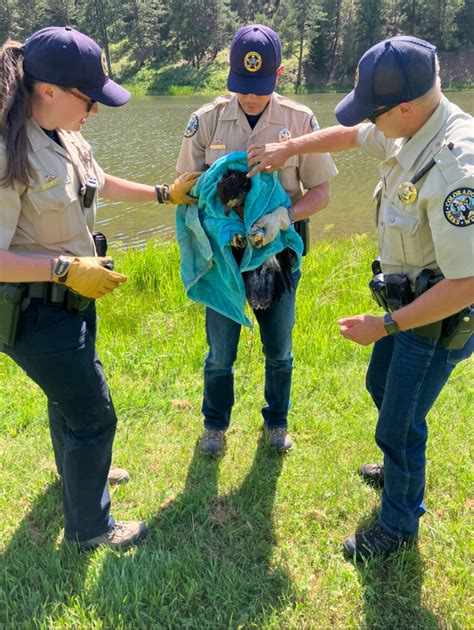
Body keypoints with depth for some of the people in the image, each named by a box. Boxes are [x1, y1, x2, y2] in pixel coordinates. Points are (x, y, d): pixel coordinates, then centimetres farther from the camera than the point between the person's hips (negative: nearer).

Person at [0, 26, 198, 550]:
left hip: (73, 299, 9)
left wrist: (165, 194, 22)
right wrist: (65, 268, -30)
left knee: (68, 393, 28)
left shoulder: (64, 137, 0)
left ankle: (78, 472, 56)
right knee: (94, 416, 3)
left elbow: (100, 185, 20)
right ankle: (88, 527, 27)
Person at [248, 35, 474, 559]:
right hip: (407, 298, 9)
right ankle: (398, 470, 55)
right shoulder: (411, 129, -5)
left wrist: (385, 325, -25)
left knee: (399, 423, 5)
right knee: (382, 387, 27)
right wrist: (289, 148, 17)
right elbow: (351, 135, 17)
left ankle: (399, 524, 31)